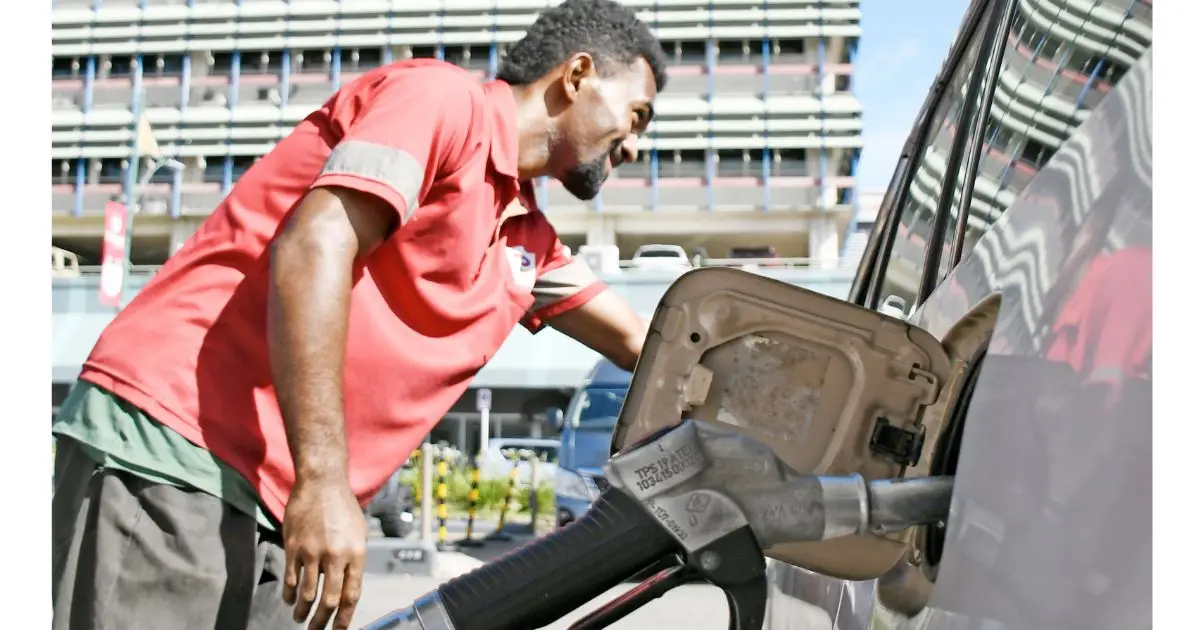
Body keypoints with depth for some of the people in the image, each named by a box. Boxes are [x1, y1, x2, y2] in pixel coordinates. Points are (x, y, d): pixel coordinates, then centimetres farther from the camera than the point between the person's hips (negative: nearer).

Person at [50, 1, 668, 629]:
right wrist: (323, 482, -23)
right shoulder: (445, 96, -7)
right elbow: (313, 248, -19)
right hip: (173, 457, -9)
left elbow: (638, 342, 28)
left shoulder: (527, 239, 19)